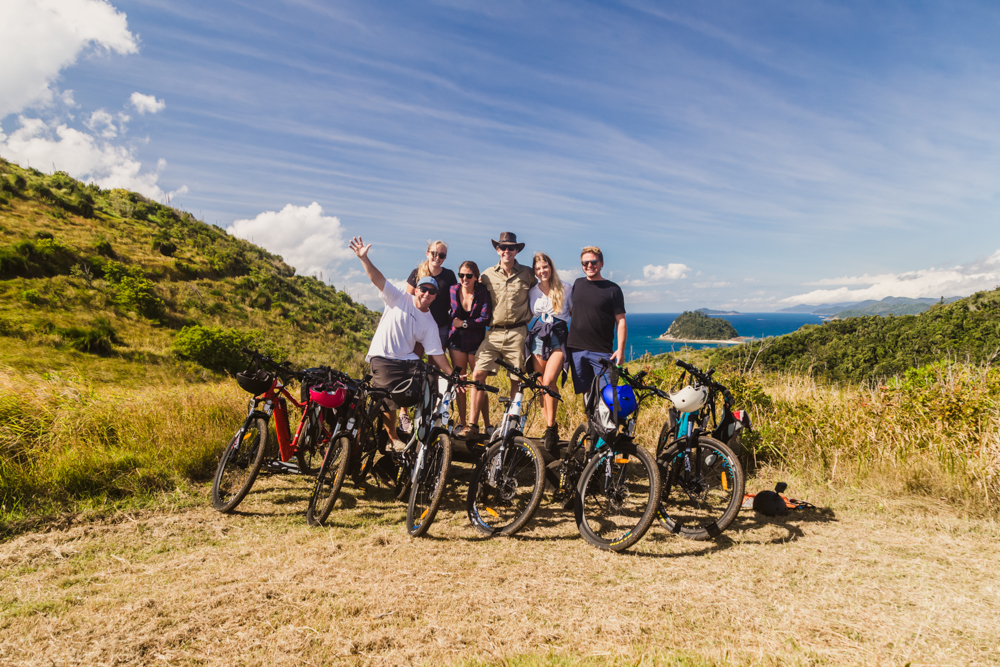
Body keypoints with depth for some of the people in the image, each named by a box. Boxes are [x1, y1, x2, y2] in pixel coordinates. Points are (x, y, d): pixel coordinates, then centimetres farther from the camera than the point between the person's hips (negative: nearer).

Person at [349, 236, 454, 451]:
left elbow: (436, 353, 6)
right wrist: (363, 258, -24)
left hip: (408, 360, 3)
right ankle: (392, 438, 13)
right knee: (388, 401, -13)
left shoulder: (430, 324, 8)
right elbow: (378, 279, -10)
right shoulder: (399, 300, 0)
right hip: (382, 358, -3)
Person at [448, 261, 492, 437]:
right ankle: (462, 424, 11)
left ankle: (487, 424, 10)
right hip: (457, 340, 2)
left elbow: (485, 318, -14)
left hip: (476, 342, -2)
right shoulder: (453, 290, 0)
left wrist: (464, 323, -15)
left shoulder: (483, 293, -8)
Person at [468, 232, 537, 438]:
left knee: (517, 380, 4)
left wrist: (531, 316, 12)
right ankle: (472, 425, -6)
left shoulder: (527, 274, 5)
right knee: (478, 375, -11)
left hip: (517, 333, -1)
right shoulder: (487, 275, 9)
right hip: (493, 333, 1)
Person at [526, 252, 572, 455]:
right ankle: (550, 429, 11)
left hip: (558, 340, -3)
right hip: (538, 340, 3)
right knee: (541, 385, 0)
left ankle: (551, 427, -12)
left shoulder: (566, 290, 5)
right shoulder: (532, 293, 11)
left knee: (549, 380, -22)